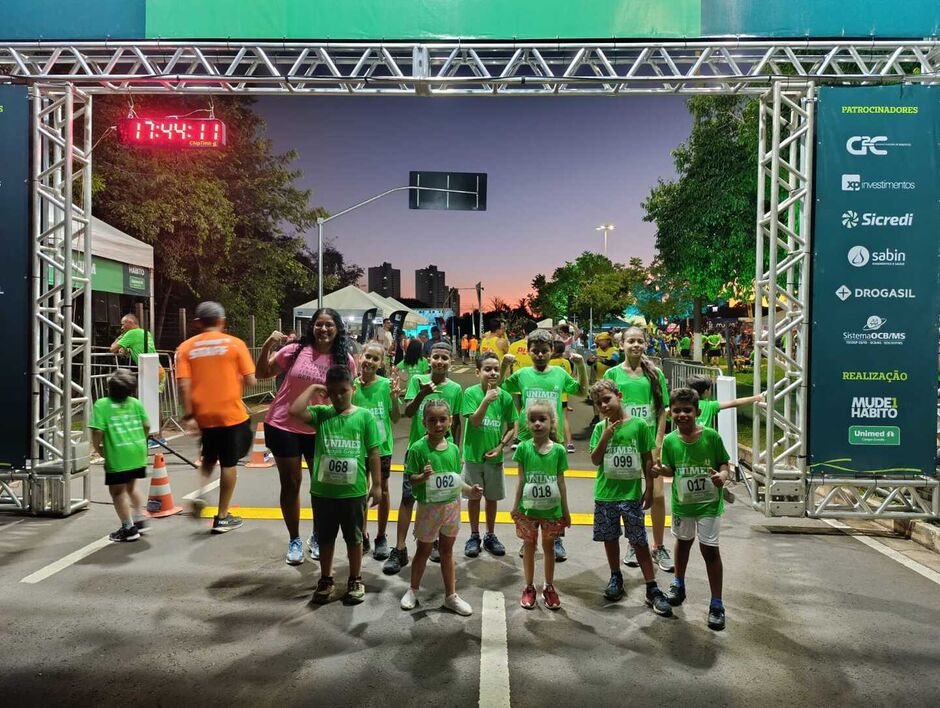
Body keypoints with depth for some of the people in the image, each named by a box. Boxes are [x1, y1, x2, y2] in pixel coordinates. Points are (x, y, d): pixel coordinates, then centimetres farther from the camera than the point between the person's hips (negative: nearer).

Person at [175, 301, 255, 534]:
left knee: (209, 458, 25)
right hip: (231, 413, -3)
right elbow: (250, 381, -6)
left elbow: (184, 385, -7)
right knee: (229, 463, 8)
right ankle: (222, 517, 13)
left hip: (203, 415, 3)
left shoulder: (186, 347, 1)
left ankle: (201, 493, 2)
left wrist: (189, 416, -4)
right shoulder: (235, 343, -4)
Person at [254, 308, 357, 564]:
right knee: (290, 483, 10)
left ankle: (316, 537, 32)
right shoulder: (295, 350, -10)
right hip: (283, 427, -1)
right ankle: (294, 540, 26)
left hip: (320, 430, 1)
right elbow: (262, 373, -2)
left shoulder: (345, 360, -6)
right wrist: (268, 346, -17)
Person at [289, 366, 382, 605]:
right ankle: (325, 580, 35)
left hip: (354, 492, -1)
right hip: (322, 490, 2)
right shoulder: (321, 414, -1)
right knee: (325, 538, 17)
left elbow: (373, 453, -2)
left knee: (354, 538, 14)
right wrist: (312, 389, -9)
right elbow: (294, 411, -19)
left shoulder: (364, 416, -5)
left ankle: (355, 581, 31)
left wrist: (376, 485, -1)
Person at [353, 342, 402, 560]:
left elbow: (395, 419, -4)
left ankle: (381, 538, 26)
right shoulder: (352, 385, -7)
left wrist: (394, 399, -21)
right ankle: (363, 536, 29)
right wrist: (350, 396, -21)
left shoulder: (386, 385, -10)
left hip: (382, 446, -1)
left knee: (382, 490, 11)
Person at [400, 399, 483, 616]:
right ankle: (413, 590, 36)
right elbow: (410, 479, -13)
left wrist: (469, 490, -7)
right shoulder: (418, 448, -15)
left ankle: (451, 596, 27)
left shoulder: (453, 449, -1)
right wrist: (423, 477, -32)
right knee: (423, 551, 14)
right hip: (429, 507, -4)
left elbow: (455, 478, 8)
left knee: (447, 551, 16)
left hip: (451, 506, 4)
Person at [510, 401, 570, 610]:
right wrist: (515, 505, -2)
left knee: (549, 546, 14)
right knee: (529, 547, 13)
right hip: (528, 508, 0)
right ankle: (529, 587, 28)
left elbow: (560, 481, 0)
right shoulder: (523, 448, -8)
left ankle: (549, 587, 31)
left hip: (552, 509, 0)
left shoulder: (558, 450, -7)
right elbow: (521, 479, -3)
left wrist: (565, 511, 4)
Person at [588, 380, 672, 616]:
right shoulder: (600, 428, 1)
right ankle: (616, 578, 33)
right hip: (605, 493, 3)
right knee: (610, 538, 14)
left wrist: (649, 488, -1)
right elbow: (595, 460, -3)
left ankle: (652, 589, 10)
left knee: (639, 542, 2)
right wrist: (605, 436, -15)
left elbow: (647, 459, 0)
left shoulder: (638, 424, -6)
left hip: (632, 493, -2)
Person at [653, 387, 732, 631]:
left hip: (709, 503, -3)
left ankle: (716, 604, 12)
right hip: (682, 502, 3)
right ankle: (679, 584, 46)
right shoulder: (670, 441, -10)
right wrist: (661, 470, -20)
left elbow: (724, 465, -9)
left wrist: (722, 476, -29)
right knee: (683, 542, 22)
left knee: (710, 550, -2)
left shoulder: (711, 436, -17)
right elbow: (671, 470, 2)